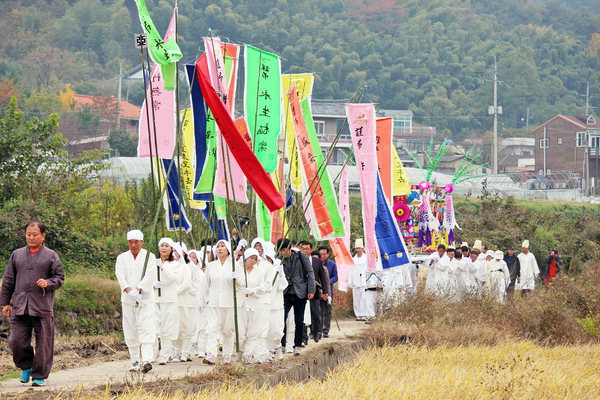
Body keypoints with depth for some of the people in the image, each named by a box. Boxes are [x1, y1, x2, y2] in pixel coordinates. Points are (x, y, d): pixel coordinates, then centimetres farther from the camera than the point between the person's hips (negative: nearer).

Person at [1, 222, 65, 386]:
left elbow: (60, 278, 5)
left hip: (42, 308, -2)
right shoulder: (16, 255, 14)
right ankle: (26, 368, 19)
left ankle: (39, 376, 9)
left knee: (43, 343, -1)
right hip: (20, 308, 2)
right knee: (16, 341, -4)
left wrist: (47, 283, -16)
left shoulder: (51, 256, 6)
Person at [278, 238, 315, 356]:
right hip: (286, 293, 1)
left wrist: (311, 290, -7)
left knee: (299, 321, 2)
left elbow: (310, 273, -1)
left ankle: (297, 346, 12)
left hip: (300, 293, -1)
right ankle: (281, 344, -5)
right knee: (281, 317, -13)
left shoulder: (301, 256, -3)